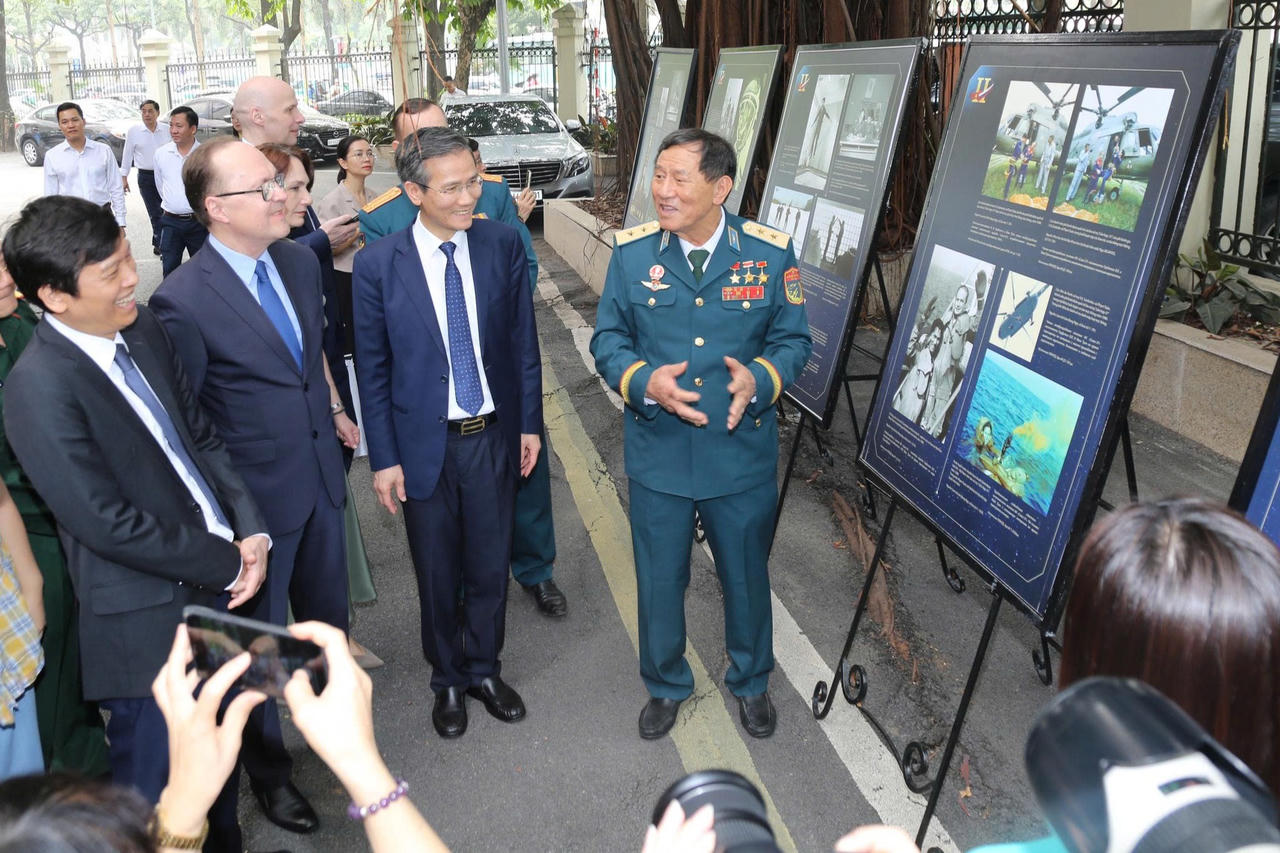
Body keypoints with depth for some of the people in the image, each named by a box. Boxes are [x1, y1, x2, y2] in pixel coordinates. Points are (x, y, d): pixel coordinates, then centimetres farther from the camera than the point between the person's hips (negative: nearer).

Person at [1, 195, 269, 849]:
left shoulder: (141, 329, 1)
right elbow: (109, 524, -21)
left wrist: (250, 532, -4)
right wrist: (228, 562, -13)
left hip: (217, 581, 7)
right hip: (146, 623, -7)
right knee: (154, 793, 12)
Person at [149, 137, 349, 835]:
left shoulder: (300, 261, -1)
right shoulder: (182, 301, -22)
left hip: (321, 477, 6)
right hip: (255, 498, -6)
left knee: (329, 616, 23)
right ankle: (267, 767, 40)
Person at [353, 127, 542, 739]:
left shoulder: (502, 245, -6)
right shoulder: (378, 265, -12)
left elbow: (523, 339, 2)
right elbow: (372, 370, -6)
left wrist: (529, 422, 3)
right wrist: (384, 458, -5)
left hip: (493, 436, 2)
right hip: (423, 443, -1)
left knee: (490, 568, 16)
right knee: (438, 576, 15)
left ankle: (484, 669, 40)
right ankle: (448, 680, 39)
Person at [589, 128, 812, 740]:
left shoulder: (770, 253, -8)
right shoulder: (632, 253, -5)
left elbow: (793, 339, 0)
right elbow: (608, 339, 1)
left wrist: (760, 379, -21)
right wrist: (644, 381, -20)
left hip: (742, 454, 0)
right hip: (657, 454, 1)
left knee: (746, 575, 18)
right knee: (659, 579, 16)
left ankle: (750, 682, 46)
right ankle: (665, 684, 43)